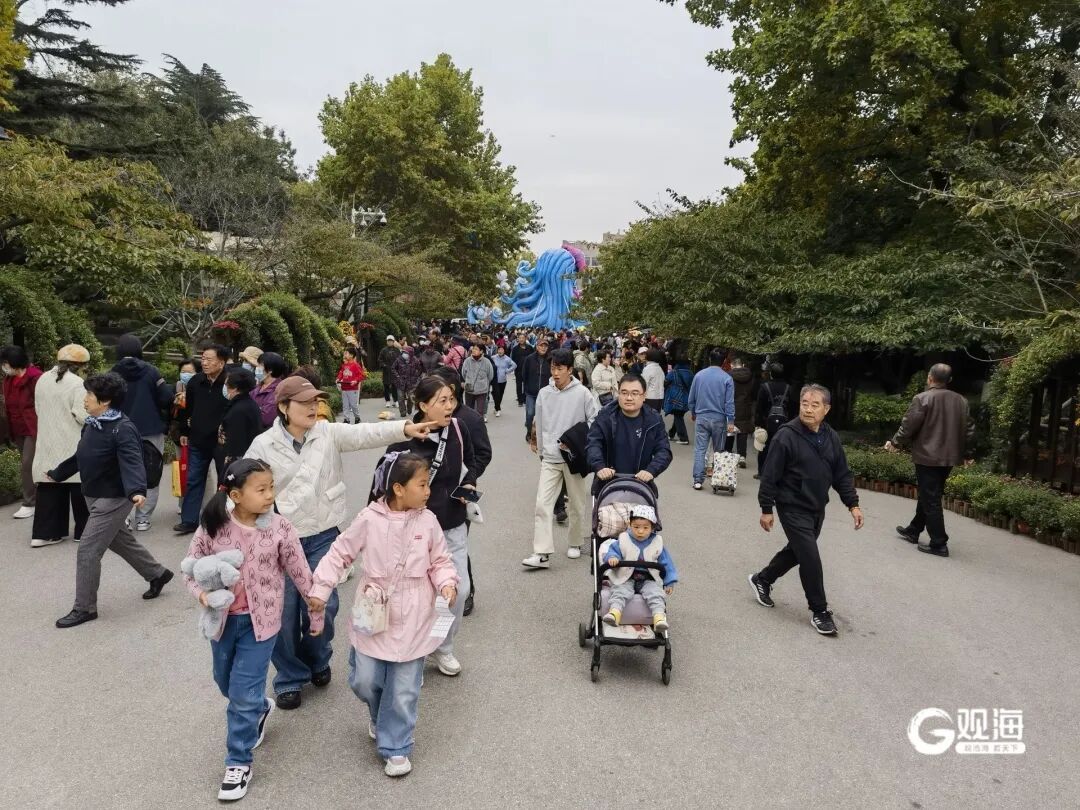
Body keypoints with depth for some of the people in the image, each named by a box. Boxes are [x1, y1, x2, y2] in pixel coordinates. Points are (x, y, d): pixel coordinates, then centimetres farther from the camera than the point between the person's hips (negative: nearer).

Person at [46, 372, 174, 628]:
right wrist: (57, 474, 34)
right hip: (95, 497, 9)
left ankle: (84, 608, 7)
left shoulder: (123, 429, -22)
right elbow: (80, 457, 22)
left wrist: (137, 490, -51)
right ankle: (158, 574, 38)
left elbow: (132, 462, -35)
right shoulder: (92, 425, 6)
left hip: (113, 499, -9)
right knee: (121, 541, 21)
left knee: (87, 551, -6)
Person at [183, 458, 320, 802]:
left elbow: (299, 571, -7)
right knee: (226, 684, 23)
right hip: (224, 617, 3)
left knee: (244, 693, -3)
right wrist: (201, 593, -20)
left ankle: (239, 763, 15)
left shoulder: (279, 528, -17)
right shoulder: (213, 527, -14)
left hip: (260, 620, -3)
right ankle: (259, 709, 53)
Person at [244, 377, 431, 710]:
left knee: (322, 605, 6)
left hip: (322, 535, 2)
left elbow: (365, 433, -18)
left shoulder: (328, 433, -4)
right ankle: (289, 677, 28)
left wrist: (405, 428, -33)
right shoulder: (263, 445, -8)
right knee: (285, 610, 7)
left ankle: (317, 660, 36)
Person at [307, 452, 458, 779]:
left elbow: (440, 561, 4)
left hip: (412, 620, 0)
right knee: (364, 680, 8)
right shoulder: (369, 519, -11)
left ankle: (395, 748, 24)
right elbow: (341, 553, -1)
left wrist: (447, 583, -15)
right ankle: (379, 714, 43)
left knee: (404, 690, 5)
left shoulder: (428, 522, -7)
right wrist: (320, 588, -5)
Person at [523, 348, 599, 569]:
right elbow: (540, 423, 10)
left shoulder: (582, 393, -8)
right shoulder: (544, 393, 2)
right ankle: (542, 553, -6)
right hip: (549, 458, 2)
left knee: (577, 503, 12)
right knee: (542, 503, -7)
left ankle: (575, 543, 31)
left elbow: (595, 421, -4)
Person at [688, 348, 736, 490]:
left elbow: (691, 398, 9)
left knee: (700, 449, 1)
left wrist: (693, 413, 24)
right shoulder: (727, 378, -6)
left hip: (701, 417, 1)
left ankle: (698, 480, -5)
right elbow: (729, 402, -7)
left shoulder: (699, 375, 2)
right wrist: (731, 422, -5)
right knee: (718, 451, 11)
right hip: (719, 419, -1)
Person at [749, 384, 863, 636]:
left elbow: (842, 475, 9)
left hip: (817, 509, 7)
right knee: (811, 558, -7)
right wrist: (766, 509, -12)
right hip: (793, 509, -7)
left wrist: (853, 504, 3)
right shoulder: (786, 436, -17)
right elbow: (770, 476, -14)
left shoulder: (831, 438, 2)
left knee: (797, 551, 19)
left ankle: (762, 579, 41)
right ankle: (819, 611, 9)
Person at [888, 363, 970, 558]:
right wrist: (961, 452, 26)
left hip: (927, 457, -7)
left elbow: (908, 426, -12)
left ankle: (939, 544, -1)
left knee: (930, 500, -2)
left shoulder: (922, 399, -14)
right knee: (929, 496, 19)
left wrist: (895, 443, 5)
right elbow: (965, 430, 14)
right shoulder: (961, 401, 7)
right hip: (949, 457, 7)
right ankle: (914, 530, 32)